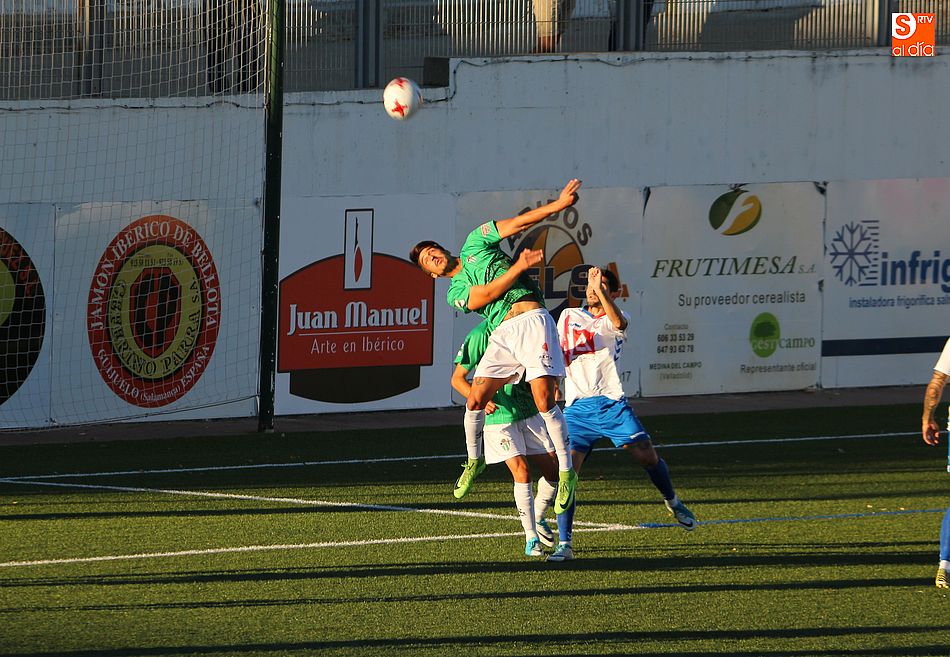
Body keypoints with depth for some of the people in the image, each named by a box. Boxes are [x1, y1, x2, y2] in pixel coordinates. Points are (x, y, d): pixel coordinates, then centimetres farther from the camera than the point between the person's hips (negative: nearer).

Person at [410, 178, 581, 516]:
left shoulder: (475, 243, 17)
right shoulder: (455, 293, 17)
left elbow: (519, 222, 11)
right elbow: (486, 294, -2)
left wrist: (558, 204, 3)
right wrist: (520, 266, -8)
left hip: (531, 320, -3)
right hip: (501, 333, 3)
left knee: (544, 399, -15)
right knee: (475, 401, -6)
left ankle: (567, 472, -9)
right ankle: (474, 460, 20)